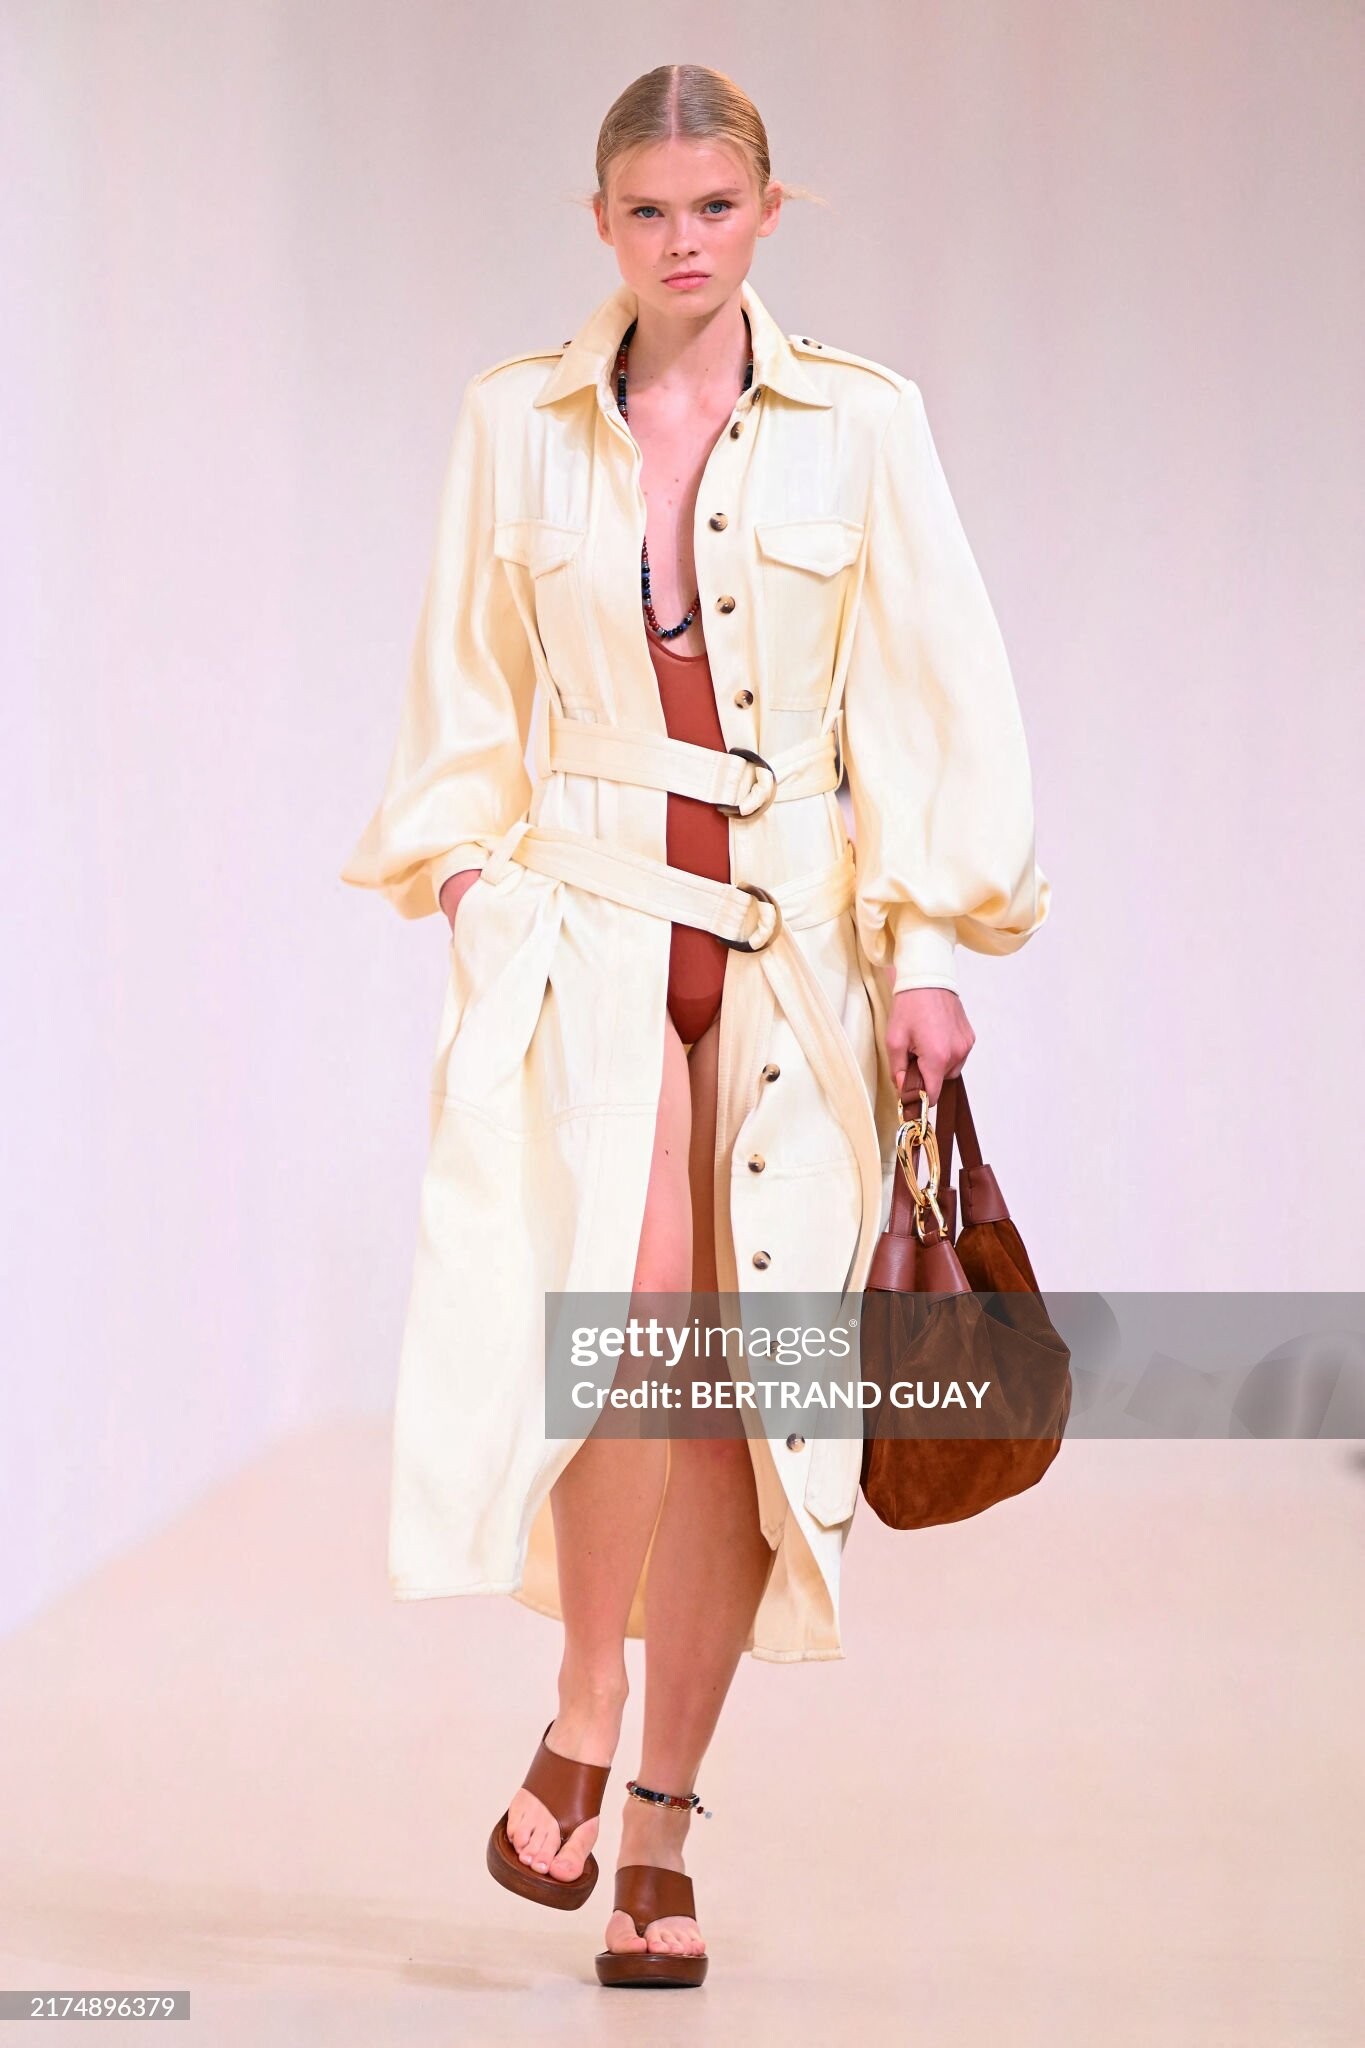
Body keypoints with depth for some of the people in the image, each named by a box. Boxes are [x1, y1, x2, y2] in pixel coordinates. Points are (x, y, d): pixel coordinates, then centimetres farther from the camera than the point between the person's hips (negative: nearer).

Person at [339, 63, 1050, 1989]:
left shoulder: (859, 422, 2)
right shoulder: (516, 421, 7)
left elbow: (937, 692, 1)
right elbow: (465, 696, 12)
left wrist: (927, 947, -5)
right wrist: (463, 902, 2)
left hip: (794, 943, 1)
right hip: (581, 923, 0)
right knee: (632, 1294, -25)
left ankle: (662, 1833, 10)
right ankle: (580, 1723, -7)